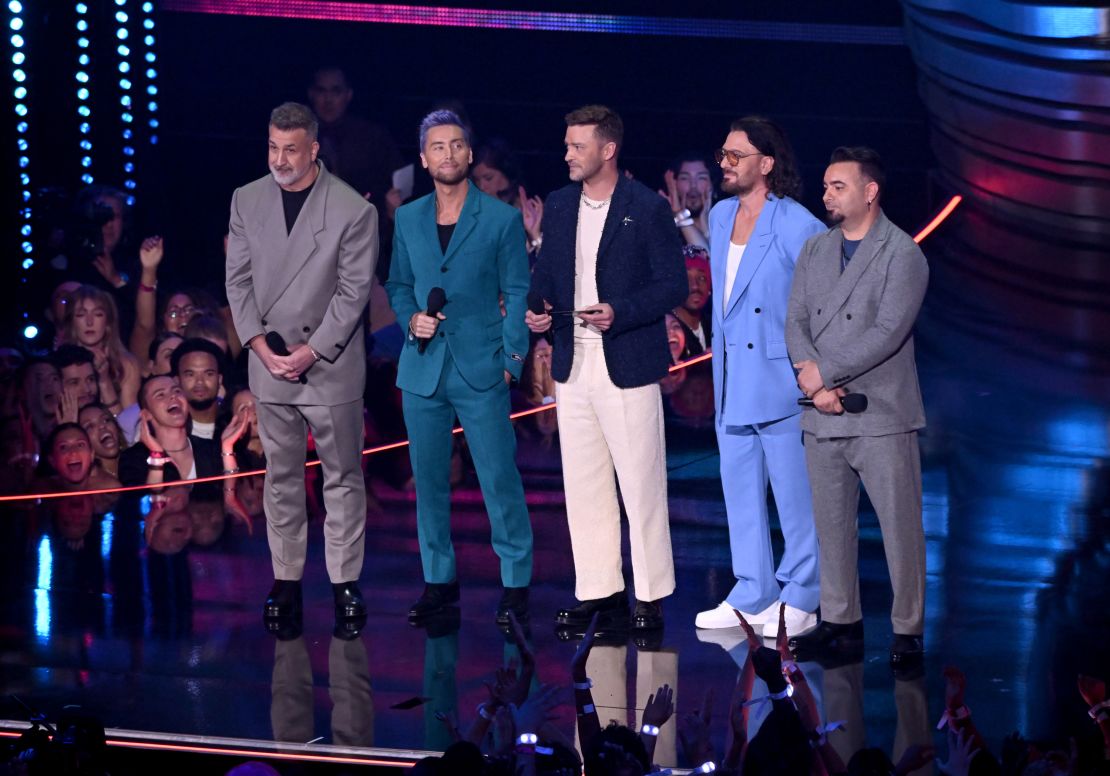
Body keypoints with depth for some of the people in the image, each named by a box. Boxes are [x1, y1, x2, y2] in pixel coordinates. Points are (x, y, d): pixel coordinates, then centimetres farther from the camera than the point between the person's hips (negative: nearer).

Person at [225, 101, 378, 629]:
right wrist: (262, 347, -6)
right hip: (269, 364, 3)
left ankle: (345, 582, 8)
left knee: (342, 476, 2)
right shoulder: (247, 200, 5)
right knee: (280, 475, 7)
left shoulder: (353, 210, -7)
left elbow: (353, 292, -8)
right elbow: (238, 279, 5)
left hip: (331, 363, -3)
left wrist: (311, 352, -13)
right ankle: (286, 580, 13)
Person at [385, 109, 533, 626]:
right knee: (428, 480, 6)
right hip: (423, 367, 3)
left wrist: (512, 359, -6)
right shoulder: (408, 220, 11)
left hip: (481, 369, -3)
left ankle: (516, 580, 4)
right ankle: (438, 579, 16)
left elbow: (517, 293, 2)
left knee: (499, 477, -5)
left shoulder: (501, 219, 1)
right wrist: (411, 318, -2)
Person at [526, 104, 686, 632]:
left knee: (641, 486, -1)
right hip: (573, 368, 6)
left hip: (628, 370, -6)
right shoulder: (559, 206, 11)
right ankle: (597, 590, 17)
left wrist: (619, 312, -21)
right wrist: (539, 309, -2)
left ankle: (650, 596, 6)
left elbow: (674, 285, -8)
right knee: (583, 486, 9)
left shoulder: (647, 209, -7)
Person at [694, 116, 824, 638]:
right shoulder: (721, 216, 9)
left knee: (794, 495, 0)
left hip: (780, 379, -8)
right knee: (740, 491, 13)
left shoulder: (797, 227, -15)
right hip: (731, 381, 8)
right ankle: (753, 596, 23)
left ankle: (800, 602, 9)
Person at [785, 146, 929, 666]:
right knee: (832, 526, 10)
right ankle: (840, 622, 18)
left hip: (881, 417, -6)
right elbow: (796, 321, 7)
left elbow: (888, 333, -15)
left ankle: (908, 629, 2)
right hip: (823, 417, 6)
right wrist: (815, 384, -10)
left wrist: (823, 372, -14)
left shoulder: (902, 255, -5)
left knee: (900, 529, -4)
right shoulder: (814, 251, 13)